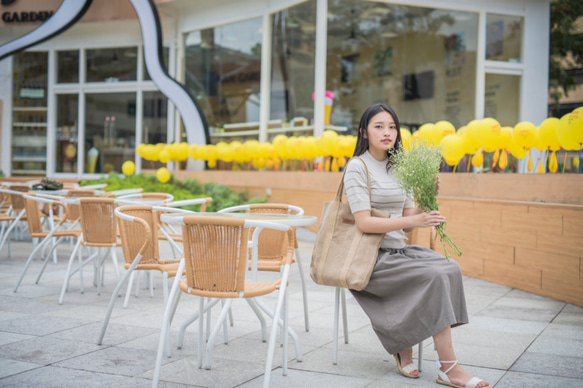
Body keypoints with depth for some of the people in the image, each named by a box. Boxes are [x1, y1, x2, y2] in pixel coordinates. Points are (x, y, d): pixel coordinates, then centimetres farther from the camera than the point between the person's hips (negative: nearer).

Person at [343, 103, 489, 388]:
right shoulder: (357, 167, -7)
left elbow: (405, 225, 13)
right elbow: (364, 223, -17)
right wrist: (413, 220, -24)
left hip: (398, 251, 7)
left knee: (449, 267, -18)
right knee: (434, 276, -24)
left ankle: (404, 347, -10)